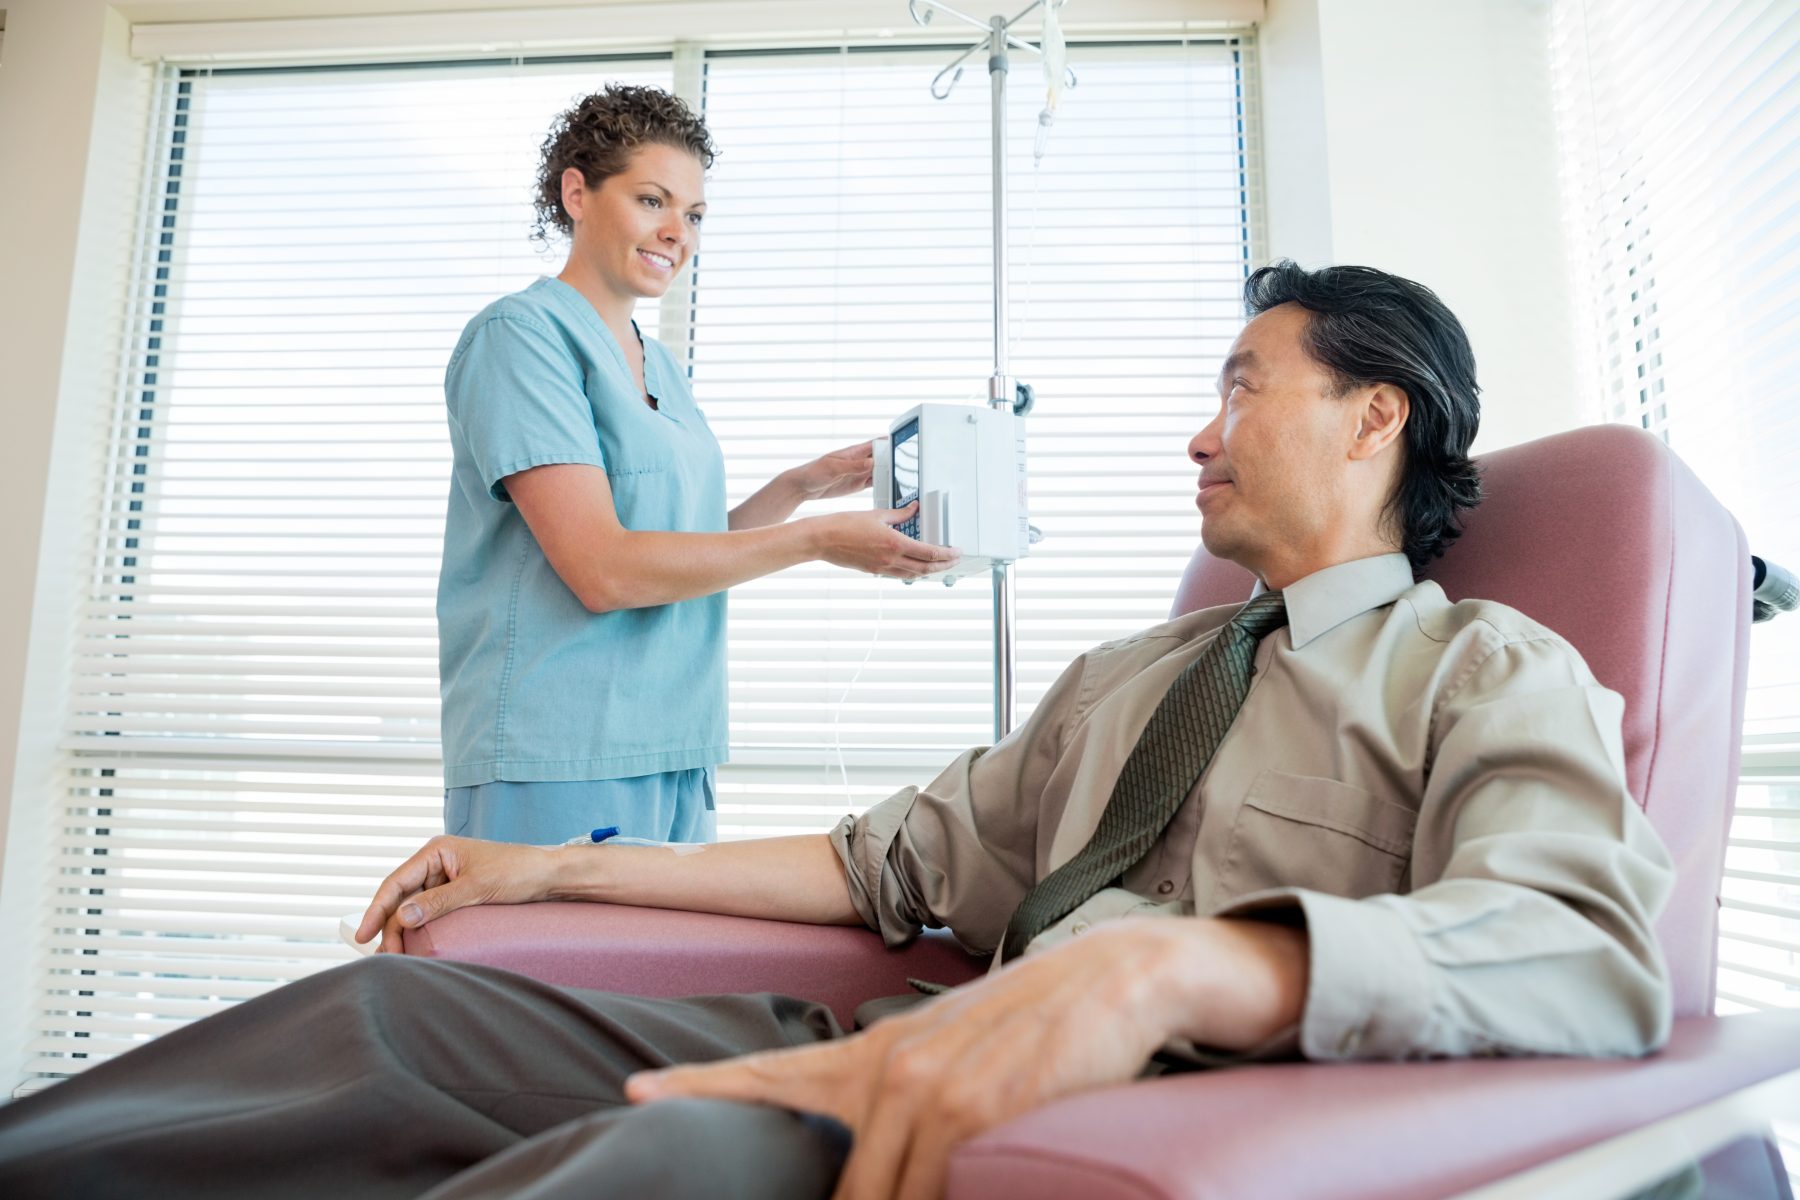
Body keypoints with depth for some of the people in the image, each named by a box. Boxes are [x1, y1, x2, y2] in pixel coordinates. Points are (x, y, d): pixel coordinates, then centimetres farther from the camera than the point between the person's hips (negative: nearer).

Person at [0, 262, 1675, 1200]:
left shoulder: (1490, 673, 4)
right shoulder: (1122, 678, 24)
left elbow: (1591, 951, -17)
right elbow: (895, 862, 21)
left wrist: (1164, 964, -35)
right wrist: (552, 867, 17)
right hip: (930, 1064, 6)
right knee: (386, 1014, -10)